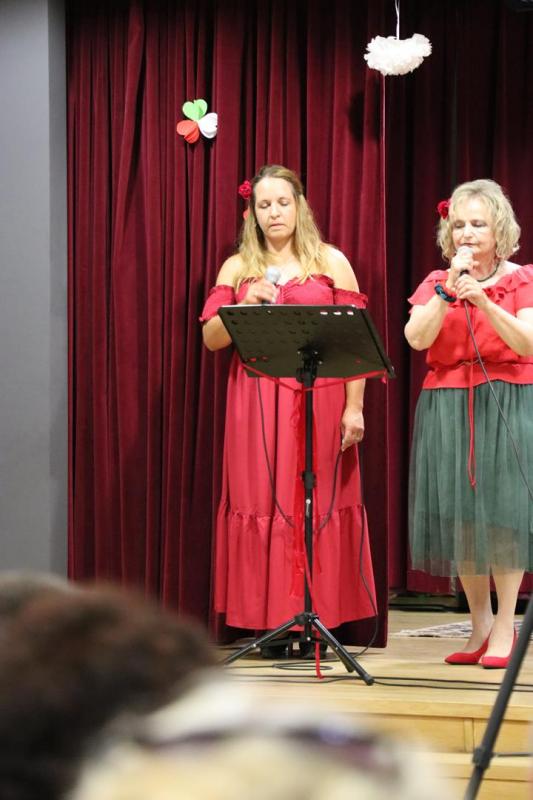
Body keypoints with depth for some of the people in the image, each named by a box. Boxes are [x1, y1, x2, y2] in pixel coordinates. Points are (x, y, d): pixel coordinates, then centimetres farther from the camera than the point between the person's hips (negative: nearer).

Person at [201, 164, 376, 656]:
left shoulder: (331, 262, 6)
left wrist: (354, 407, -7)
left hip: (320, 400, -2)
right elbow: (211, 339, 8)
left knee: (318, 501, -3)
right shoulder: (238, 268, 12)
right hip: (256, 405, 2)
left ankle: (319, 617, 0)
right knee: (262, 501, -2)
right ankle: (269, 621, 0)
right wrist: (246, 305, -10)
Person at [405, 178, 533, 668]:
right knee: (458, 512, 3)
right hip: (447, 408, 3)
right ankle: (479, 622, 15)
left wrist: (483, 301, -22)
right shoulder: (436, 283, 10)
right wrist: (449, 288, -13)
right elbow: (417, 338, -6)